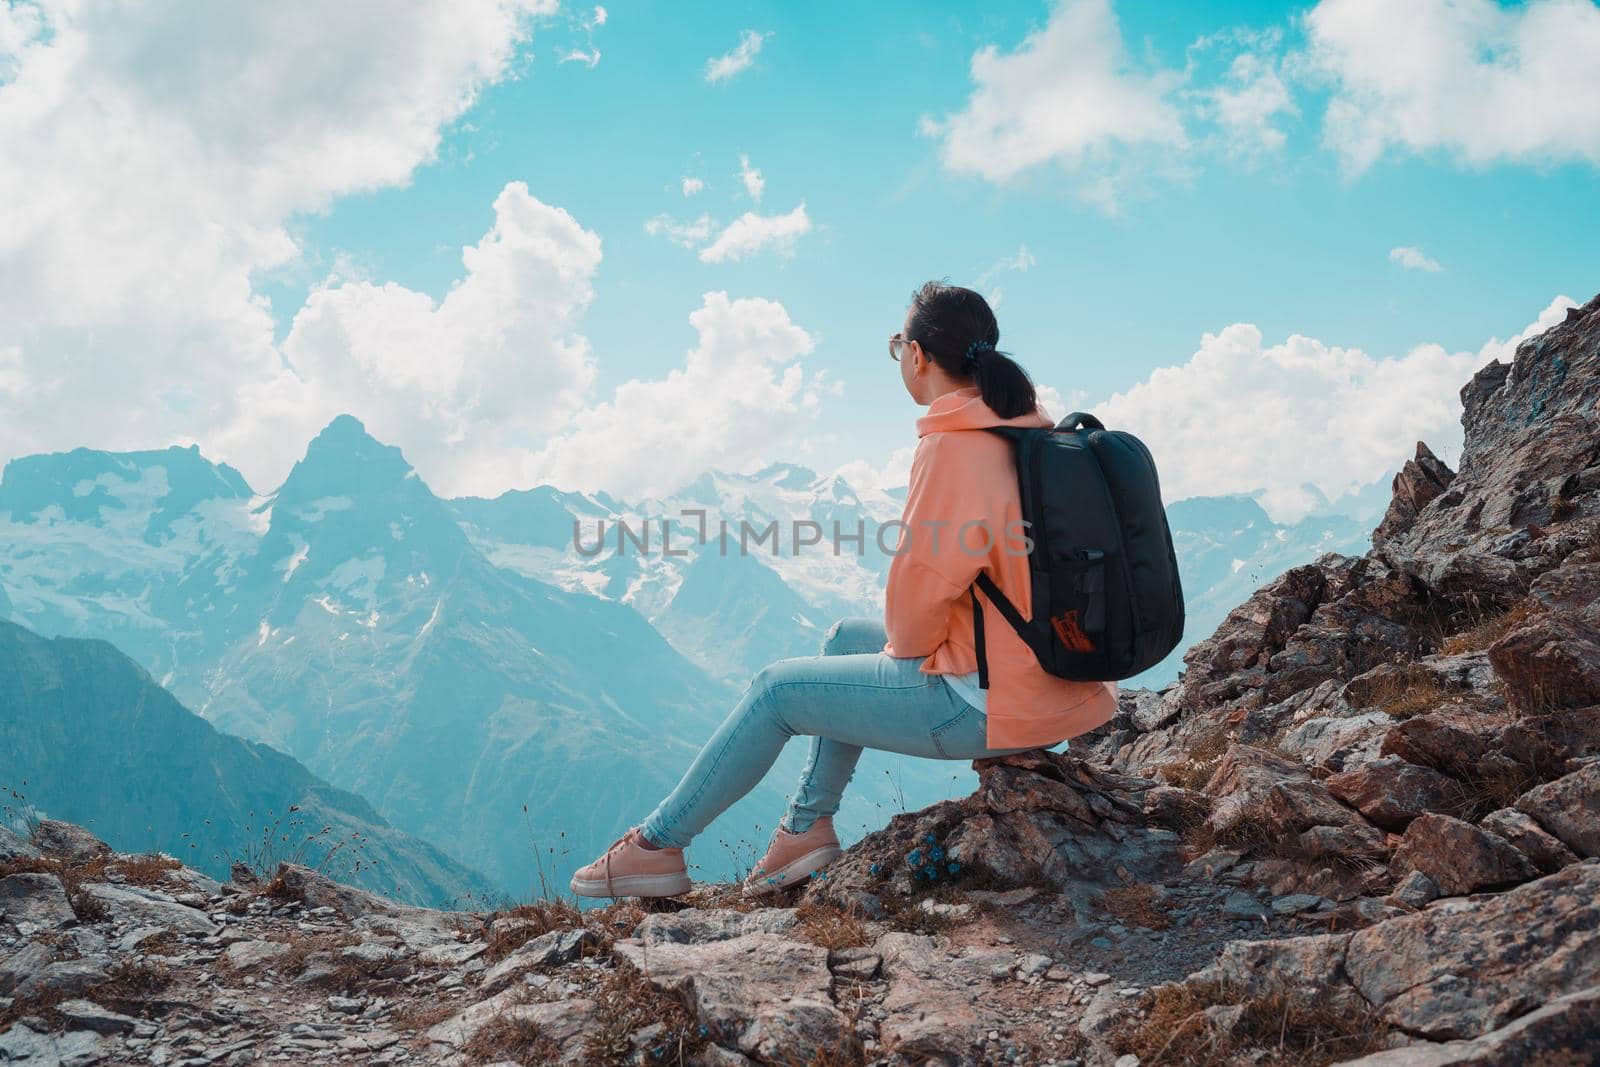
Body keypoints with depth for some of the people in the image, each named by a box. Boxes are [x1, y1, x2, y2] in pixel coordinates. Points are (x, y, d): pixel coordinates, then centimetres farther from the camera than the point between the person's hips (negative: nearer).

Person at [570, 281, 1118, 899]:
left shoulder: (952, 447, -22)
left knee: (776, 690, 4)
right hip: (1054, 680, 9)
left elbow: (926, 581, -21)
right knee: (847, 639, 26)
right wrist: (904, 640, 15)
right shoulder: (1030, 430, 7)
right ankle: (807, 825, 30)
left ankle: (658, 844, 18)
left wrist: (906, 646, 1)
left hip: (990, 702, -9)